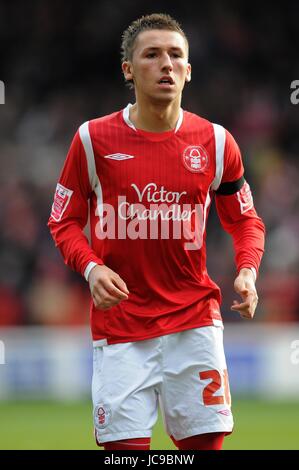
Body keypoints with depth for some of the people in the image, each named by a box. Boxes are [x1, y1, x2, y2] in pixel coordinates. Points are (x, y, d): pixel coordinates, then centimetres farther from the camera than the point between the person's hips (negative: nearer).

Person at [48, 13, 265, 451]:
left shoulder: (216, 142, 1)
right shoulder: (93, 139, -2)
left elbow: (245, 220, 12)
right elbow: (64, 221, 5)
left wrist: (247, 272, -8)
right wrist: (91, 268, -14)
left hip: (194, 319, 1)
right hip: (119, 325, -1)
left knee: (205, 439, -2)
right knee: (125, 445, -5)